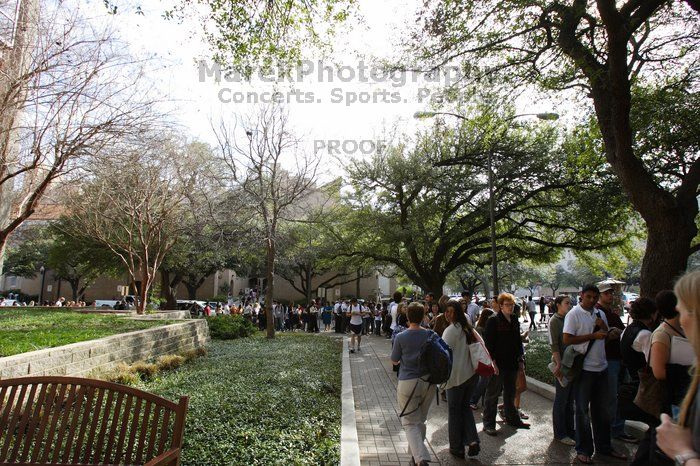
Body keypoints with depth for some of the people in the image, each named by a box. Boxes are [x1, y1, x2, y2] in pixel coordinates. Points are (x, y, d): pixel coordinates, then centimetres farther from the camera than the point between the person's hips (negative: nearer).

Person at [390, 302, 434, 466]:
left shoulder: (400, 337, -12)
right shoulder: (431, 335, -4)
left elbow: (394, 361, 0)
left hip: (408, 383, -4)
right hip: (428, 383, 4)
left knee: (410, 423, 3)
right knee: (421, 421, 20)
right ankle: (417, 453, 33)